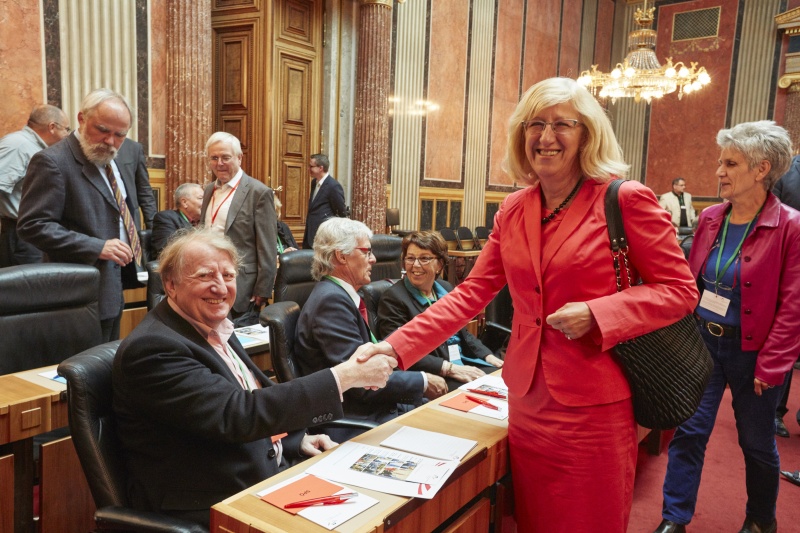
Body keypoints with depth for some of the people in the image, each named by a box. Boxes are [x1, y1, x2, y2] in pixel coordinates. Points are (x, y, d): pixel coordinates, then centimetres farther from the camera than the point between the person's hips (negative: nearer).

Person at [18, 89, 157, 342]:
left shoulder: (130, 151, 5)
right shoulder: (52, 162, -18)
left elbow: (144, 193, 23)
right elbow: (32, 225, -21)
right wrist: (97, 247, -27)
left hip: (119, 276, 8)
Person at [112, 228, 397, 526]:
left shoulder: (215, 327, 6)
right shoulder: (152, 348, -21)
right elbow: (237, 414, -30)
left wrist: (297, 439, 1)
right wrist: (343, 376, -29)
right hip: (210, 504, -8)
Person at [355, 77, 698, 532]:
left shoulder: (625, 200, -10)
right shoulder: (513, 211, 5)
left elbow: (679, 289, -6)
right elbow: (471, 295, 2)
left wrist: (596, 314, -22)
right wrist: (395, 348, -7)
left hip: (593, 406, -4)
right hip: (528, 401, 5)